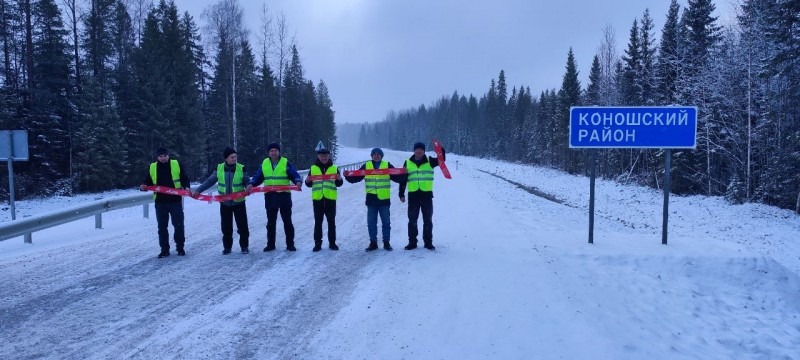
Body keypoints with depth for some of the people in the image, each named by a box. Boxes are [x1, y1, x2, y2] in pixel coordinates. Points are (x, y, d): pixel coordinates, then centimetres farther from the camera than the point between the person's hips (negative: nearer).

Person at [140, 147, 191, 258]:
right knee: (162, 227, 7)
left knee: (178, 225, 3)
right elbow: (148, 182, 13)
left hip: (175, 200, -2)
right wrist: (143, 187, -9)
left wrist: (186, 187, -14)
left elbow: (184, 178, 4)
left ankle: (180, 247, 16)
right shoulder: (152, 167, 6)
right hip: (160, 202, 2)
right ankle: (164, 249, 16)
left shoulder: (176, 164, 1)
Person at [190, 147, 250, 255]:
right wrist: (198, 190, -2)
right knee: (226, 226, 9)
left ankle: (244, 246, 15)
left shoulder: (241, 168, -10)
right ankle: (227, 247, 22)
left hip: (239, 202, -2)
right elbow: (210, 181, 3)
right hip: (224, 203, 2)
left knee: (242, 225, 1)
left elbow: (247, 181, -5)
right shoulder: (219, 168, -3)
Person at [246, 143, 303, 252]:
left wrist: (298, 181, -30)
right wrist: (251, 184, -10)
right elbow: (258, 177, 9)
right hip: (270, 196, 3)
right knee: (271, 222, 12)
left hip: (284, 195, -3)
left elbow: (294, 175, -9)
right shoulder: (264, 164, 8)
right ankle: (270, 244, 21)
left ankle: (290, 244, 10)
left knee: (287, 221, 3)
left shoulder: (286, 163, -3)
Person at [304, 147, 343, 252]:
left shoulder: (334, 168, 8)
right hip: (317, 198, 0)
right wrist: (307, 181, -10)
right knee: (318, 222, 3)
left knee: (331, 221, 6)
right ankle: (317, 243, 10)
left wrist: (339, 179, -11)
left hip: (330, 198, 0)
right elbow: (309, 184, 11)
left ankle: (332, 242, 15)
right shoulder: (313, 168, 8)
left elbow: (338, 184, 11)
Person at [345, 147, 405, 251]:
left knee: (386, 222, 5)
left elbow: (398, 178, 4)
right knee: (371, 223, 5)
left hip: (384, 199, -1)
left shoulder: (387, 165, 5)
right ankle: (373, 243, 15)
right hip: (371, 199, 1)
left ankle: (386, 242, 15)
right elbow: (355, 178, 8)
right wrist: (348, 176, -9)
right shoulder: (366, 166, 7)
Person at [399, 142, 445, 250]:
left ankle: (428, 242, 14)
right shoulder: (408, 163, 6)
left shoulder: (429, 161, 5)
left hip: (427, 194, 0)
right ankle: (412, 242, 15)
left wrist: (441, 149, -28)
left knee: (428, 220, 6)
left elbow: (441, 160, -11)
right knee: (412, 220, 6)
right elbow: (403, 179, 7)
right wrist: (401, 194, 2)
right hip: (413, 195, 1)